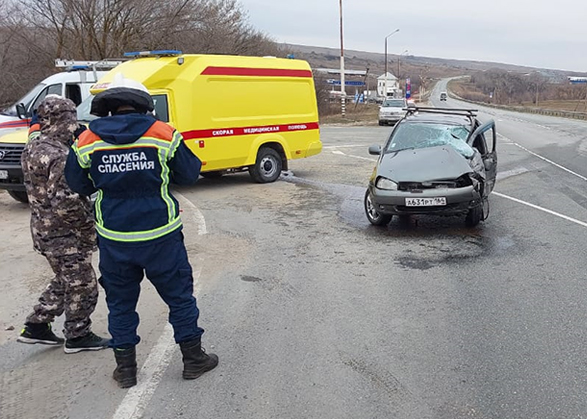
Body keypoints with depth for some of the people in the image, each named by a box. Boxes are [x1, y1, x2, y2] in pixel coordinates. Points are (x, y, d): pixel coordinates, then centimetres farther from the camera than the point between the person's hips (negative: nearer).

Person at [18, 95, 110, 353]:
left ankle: (36, 327, 32)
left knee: (64, 282, 24)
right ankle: (77, 337, 20)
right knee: (82, 286, 7)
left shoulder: (33, 148, 7)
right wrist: (89, 228, -17)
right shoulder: (60, 156, -23)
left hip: (43, 230, 9)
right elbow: (66, 200, -28)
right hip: (65, 235, -9)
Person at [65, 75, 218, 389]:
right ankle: (193, 359, 25)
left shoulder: (87, 141, -3)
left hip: (114, 239, 2)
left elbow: (78, 184, 8)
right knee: (179, 295, 14)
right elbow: (188, 174, 1)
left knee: (120, 301, 17)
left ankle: (125, 369, 26)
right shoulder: (163, 134, -8)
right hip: (160, 236, -1)